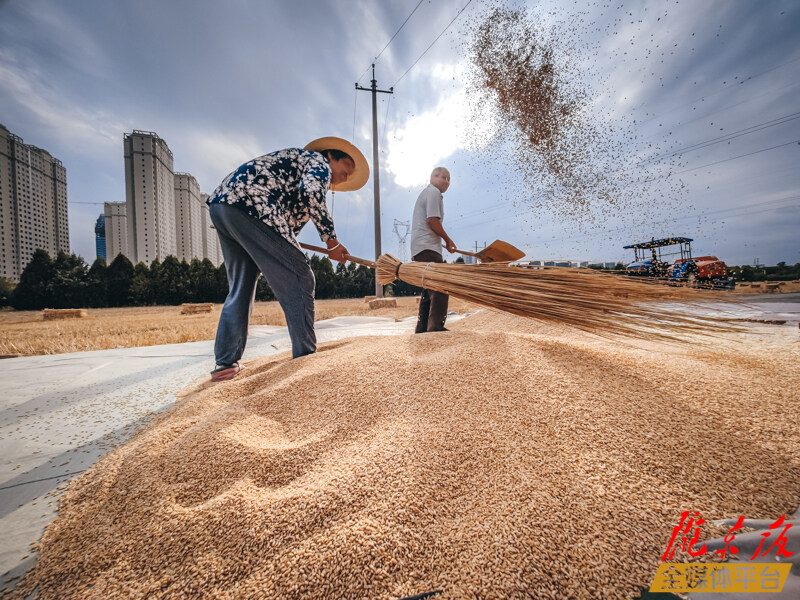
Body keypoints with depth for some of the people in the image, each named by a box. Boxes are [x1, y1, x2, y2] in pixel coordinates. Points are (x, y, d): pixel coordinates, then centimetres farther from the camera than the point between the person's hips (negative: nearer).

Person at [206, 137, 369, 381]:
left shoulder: (299, 161, 34)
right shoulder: (318, 161, 8)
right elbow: (311, 191, -16)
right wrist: (332, 241, -12)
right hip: (249, 206, -10)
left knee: (240, 287, 14)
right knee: (298, 279, -5)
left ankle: (225, 364, 16)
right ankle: (306, 358, -3)